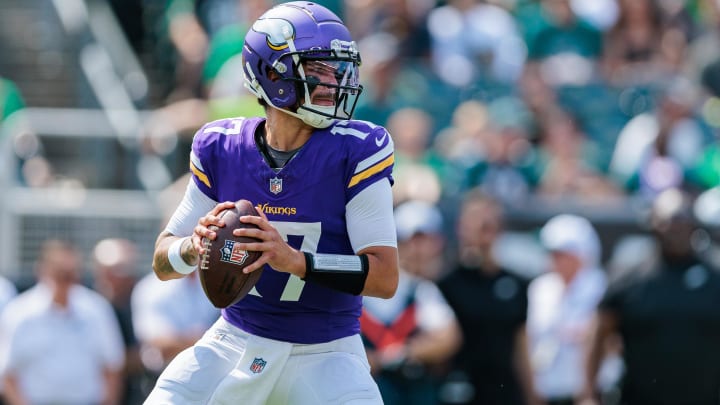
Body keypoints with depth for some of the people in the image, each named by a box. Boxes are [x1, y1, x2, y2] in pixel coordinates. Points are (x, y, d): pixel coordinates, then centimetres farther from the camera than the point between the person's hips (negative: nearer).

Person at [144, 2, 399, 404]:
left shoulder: (356, 152, -13)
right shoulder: (221, 148, -4)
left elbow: (385, 276, -19)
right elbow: (163, 262, 3)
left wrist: (296, 260, -33)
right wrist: (195, 246, -22)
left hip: (326, 352, -3)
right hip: (236, 340, 3)